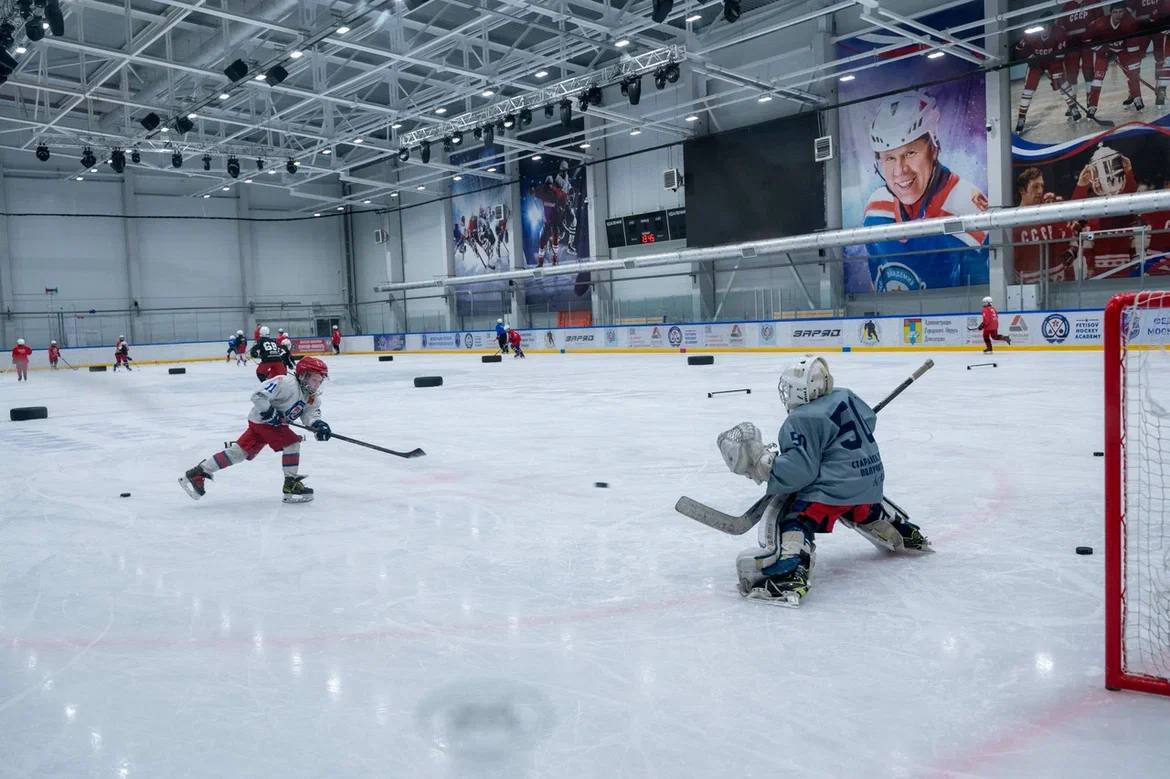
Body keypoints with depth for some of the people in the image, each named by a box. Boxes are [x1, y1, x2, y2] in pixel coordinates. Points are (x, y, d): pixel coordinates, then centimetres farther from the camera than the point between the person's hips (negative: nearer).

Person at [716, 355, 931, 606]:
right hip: (871, 481, 9)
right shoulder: (845, 396, 7)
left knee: (786, 516, -13)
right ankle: (905, 534, 53)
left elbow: (799, 469, -21)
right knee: (865, 511, 39)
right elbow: (869, 419, 26)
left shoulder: (801, 421, -17)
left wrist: (762, 463, -19)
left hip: (835, 487, -9)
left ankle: (789, 573, -33)